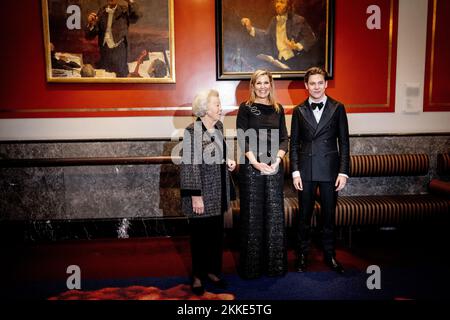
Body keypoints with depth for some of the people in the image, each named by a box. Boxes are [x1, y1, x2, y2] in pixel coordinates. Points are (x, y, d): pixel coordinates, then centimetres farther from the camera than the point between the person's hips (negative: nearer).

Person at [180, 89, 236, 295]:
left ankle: (213, 270, 31)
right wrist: (195, 196, -19)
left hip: (218, 192, 7)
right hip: (202, 192, -7)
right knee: (200, 234, 7)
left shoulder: (218, 126, 6)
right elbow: (190, 165, -18)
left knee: (217, 233, 14)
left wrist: (227, 161, 0)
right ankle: (198, 275, 24)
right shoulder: (192, 131, -17)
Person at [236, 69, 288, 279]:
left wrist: (276, 161, -9)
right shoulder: (245, 108, 2)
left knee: (274, 214, 7)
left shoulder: (278, 109, 11)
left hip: (274, 167, 3)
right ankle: (251, 266, 15)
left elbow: (283, 139, 7)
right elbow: (243, 139, -5)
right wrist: (256, 163, -16)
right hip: (251, 167, -3)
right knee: (252, 215, 3)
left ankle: (275, 264, 20)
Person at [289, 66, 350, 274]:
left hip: (330, 169, 0)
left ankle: (329, 254, 26)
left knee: (329, 214, 10)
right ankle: (302, 254, 25)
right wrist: (295, 171, -3)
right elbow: (294, 144, 4)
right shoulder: (299, 111, 4)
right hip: (306, 170, 1)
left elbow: (344, 142, 1)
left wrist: (343, 171, -5)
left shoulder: (337, 108, 2)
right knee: (304, 215, 9)